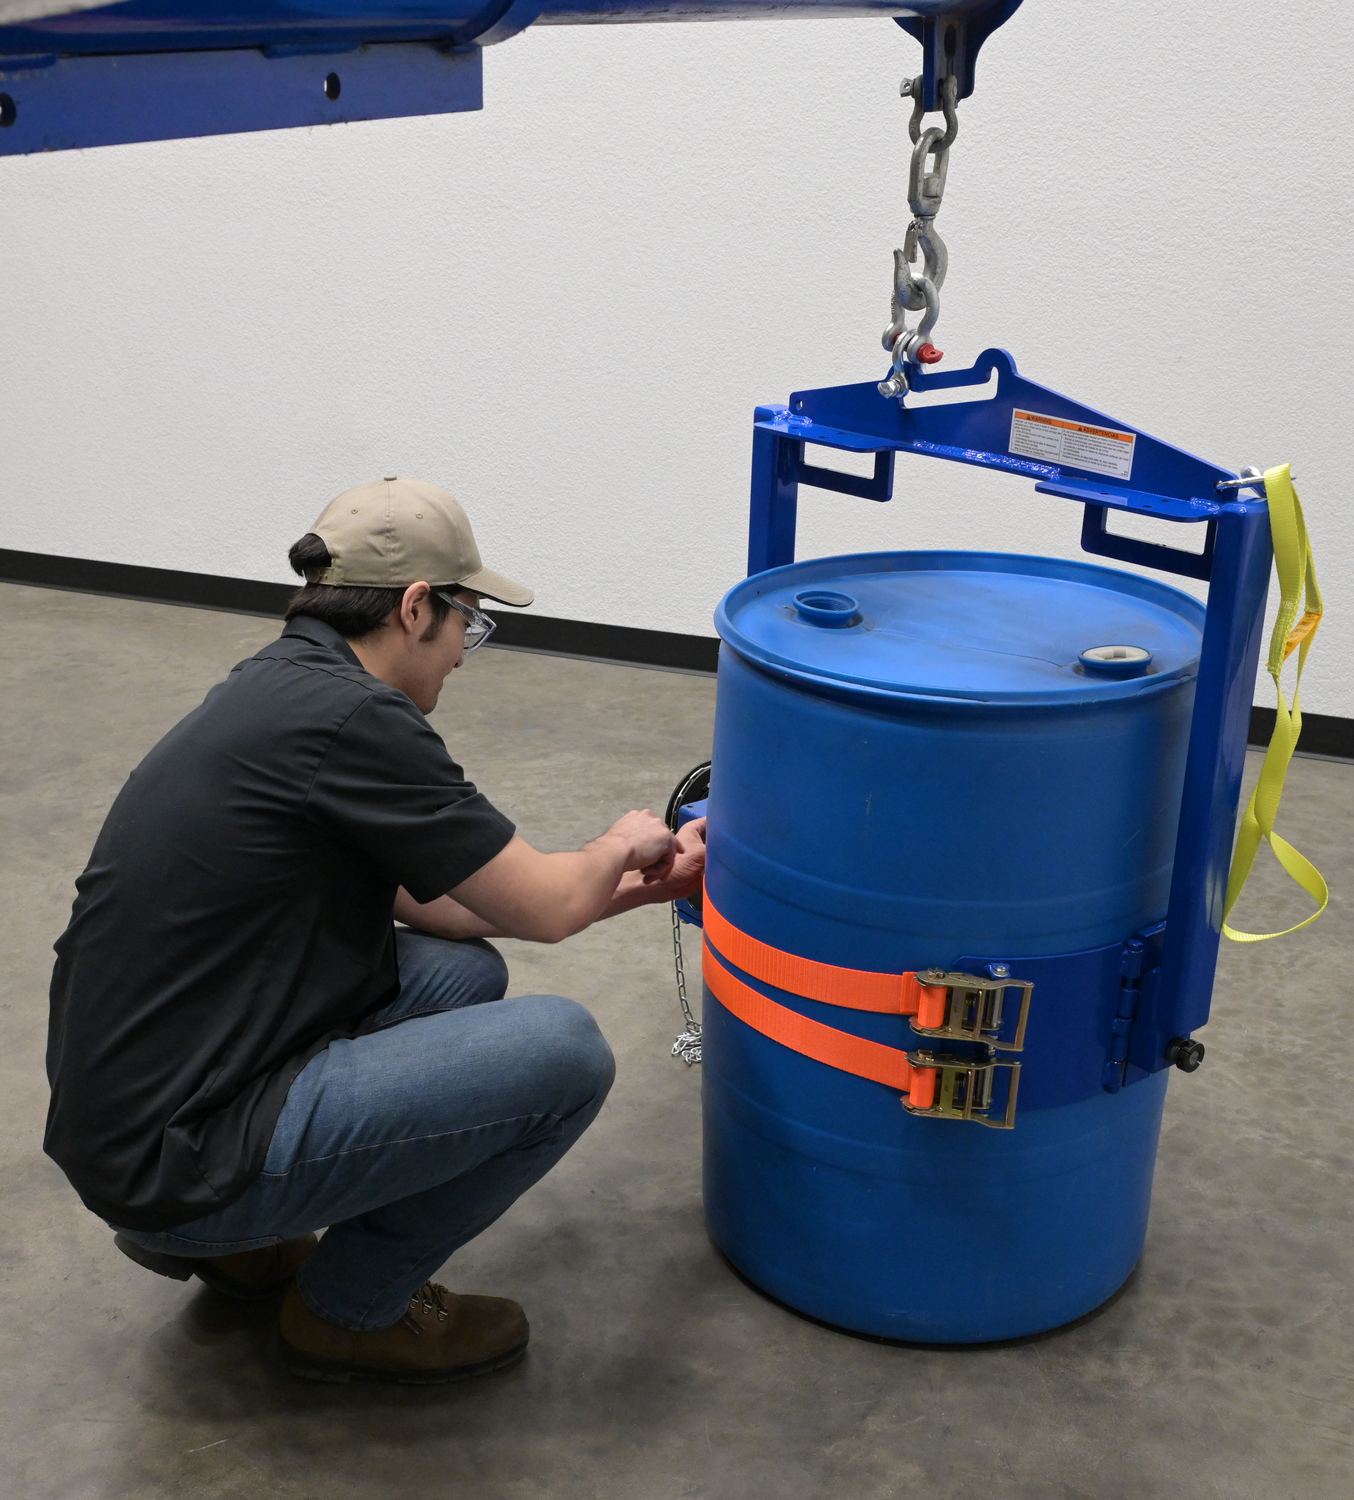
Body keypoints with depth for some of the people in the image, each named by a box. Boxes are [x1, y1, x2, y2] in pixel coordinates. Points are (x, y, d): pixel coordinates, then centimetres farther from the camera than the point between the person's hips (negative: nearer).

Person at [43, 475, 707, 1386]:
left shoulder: (284, 687, 9)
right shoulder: (353, 719, -20)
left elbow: (424, 900, 18)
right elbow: (542, 908, -11)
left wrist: (623, 888, 21)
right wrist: (621, 845, 11)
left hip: (130, 1109, 10)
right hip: (184, 1154, -10)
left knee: (464, 971, 18)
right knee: (565, 1052, -13)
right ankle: (352, 1308, 7)